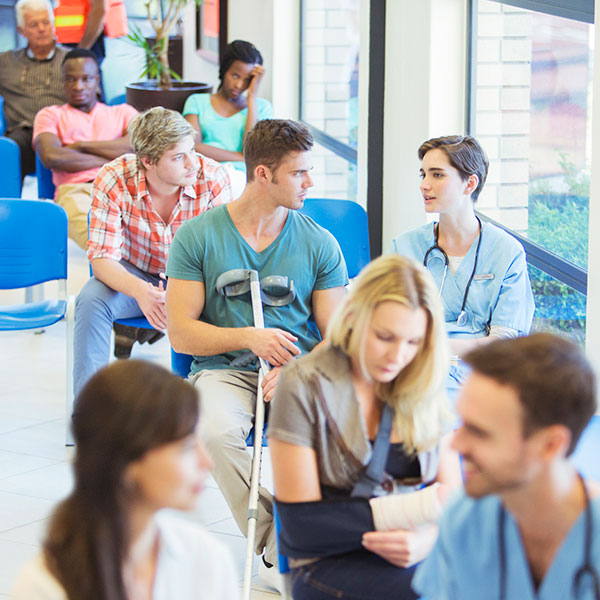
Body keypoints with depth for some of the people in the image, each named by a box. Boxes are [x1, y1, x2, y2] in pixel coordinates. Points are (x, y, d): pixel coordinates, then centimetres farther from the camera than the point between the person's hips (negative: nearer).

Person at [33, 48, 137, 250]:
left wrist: (82, 145, 8)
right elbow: (51, 157, 5)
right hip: (75, 190, -2)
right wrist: (111, 159, 7)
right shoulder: (50, 115, 28)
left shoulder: (123, 112, 32)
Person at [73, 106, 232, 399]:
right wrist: (141, 292, -44)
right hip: (133, 277, 0)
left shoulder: (212, 177, -21)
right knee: (91, 300, -30)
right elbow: (103, 258, -22)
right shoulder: (113, 180, -22)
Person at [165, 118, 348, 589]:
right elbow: (181, 333, -2)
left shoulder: (320, 244, 6)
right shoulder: (197, 236, 1)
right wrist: (249, 337, -17)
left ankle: (279, 549, -10)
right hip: (224, 370, -1)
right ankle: (275, 548, -15)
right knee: (217, 431, -35)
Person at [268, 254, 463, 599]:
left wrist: (426, 538, -17)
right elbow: (302, 525, -8)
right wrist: (421, 508, -14)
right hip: (329, 564, -5)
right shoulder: (304, 386, -4)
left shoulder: (425, 386, 10)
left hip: (417, 556, 5)